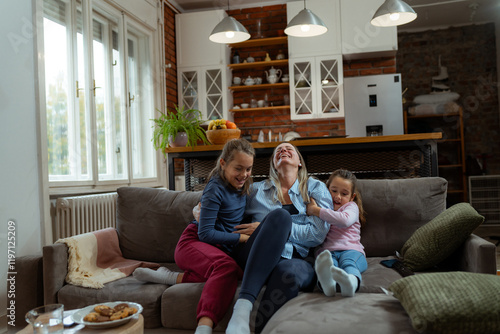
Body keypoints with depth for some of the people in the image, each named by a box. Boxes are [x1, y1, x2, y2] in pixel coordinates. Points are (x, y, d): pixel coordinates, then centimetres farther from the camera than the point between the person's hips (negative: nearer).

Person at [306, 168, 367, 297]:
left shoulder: (351, 206, 16)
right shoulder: (324, 208, 31)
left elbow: (345, 220, -11)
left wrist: (316, 211, -11)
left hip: (351, 250, -1)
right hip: (327, 251, 1)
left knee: (348, 261, -38)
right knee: (325, 262, -36)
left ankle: (350, 282, -72)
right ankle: (327, 282, -70)